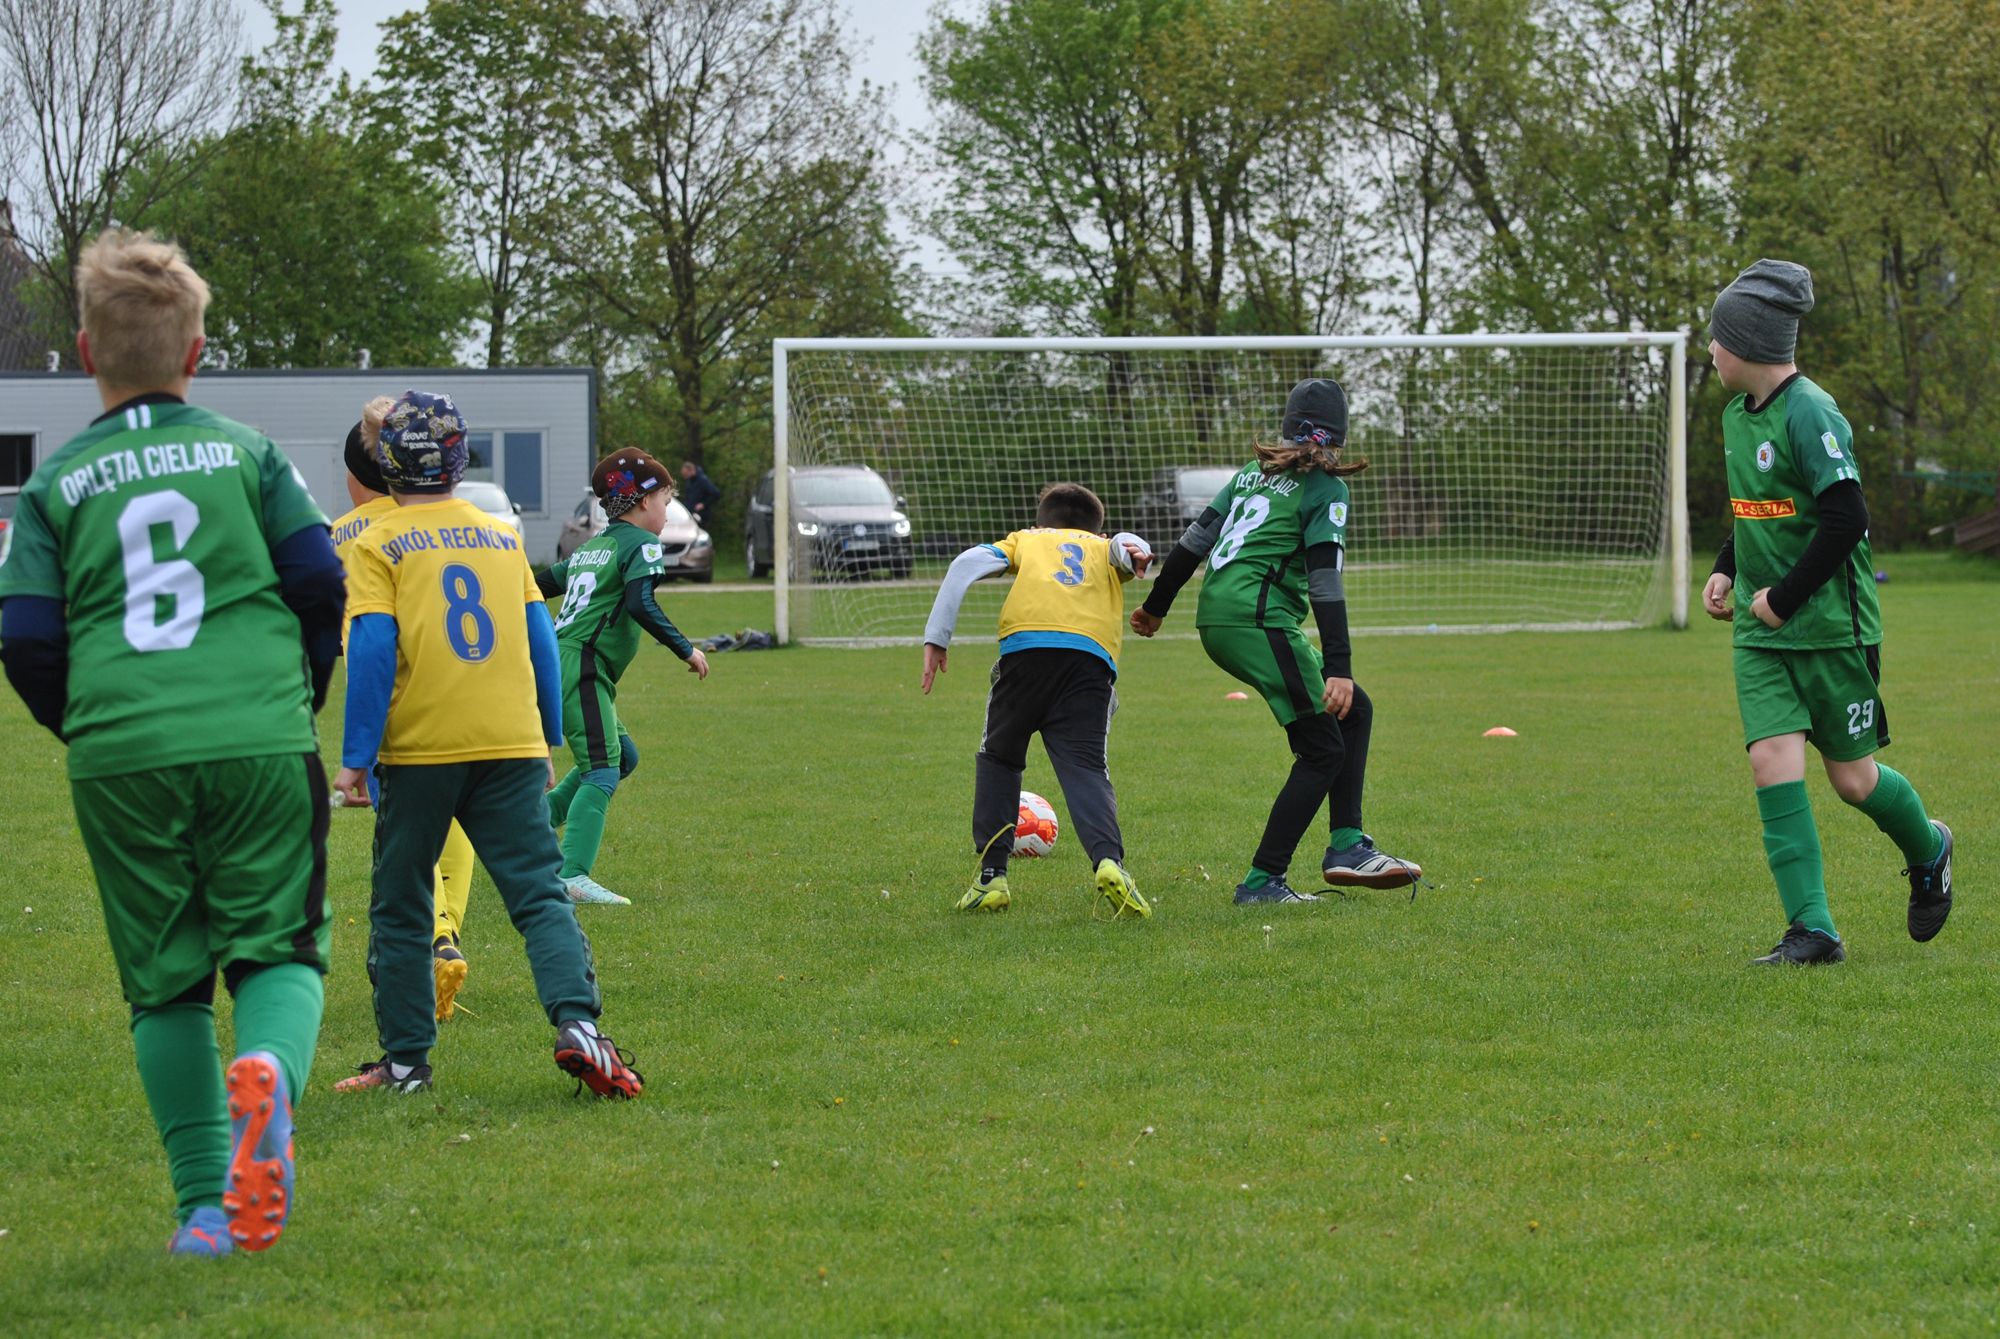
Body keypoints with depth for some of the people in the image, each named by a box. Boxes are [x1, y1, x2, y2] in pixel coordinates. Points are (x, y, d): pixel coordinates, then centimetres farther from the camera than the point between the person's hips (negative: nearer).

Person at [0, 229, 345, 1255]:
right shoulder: (248, 454, 8)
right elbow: (317, 580, 2)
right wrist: (300, 691, 19)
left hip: (119, 754, 1)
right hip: (257, 739, -1)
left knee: (165, 979, 11)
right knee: (277, 946, 6)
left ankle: (206, 1204, 6)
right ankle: (268, 1068, -29)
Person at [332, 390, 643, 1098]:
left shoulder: (378, 545, 0)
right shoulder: (503, 537, 12)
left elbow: (371, 652, -9)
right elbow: (541, 642, 13)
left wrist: (355, 759, -8)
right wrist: (547, 744, 21)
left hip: (418, 748, -2)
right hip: (512, 747, 2)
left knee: (400, 908, 10)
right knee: (540, 893, -2)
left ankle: (406, 1059, 11)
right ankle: (576, 1021, -23)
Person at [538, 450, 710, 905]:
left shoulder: (591, 547, 22)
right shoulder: (641, 543, -4)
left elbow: (543, 586, 28)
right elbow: (641, 603, -19)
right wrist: (686, 650, -14)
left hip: (555, 660, 9)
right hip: (580, 667, -9)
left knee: (622, 756, 19)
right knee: (601, 772, -13)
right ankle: (573, 876, -25)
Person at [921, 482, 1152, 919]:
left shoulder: (1026, 539, 33)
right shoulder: (1105, 549, 36)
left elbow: (968, 563, 15)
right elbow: (1126, 543, 12)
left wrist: (936, 637, 12)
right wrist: (1131, 552, -10)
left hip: (1025, 642, 0)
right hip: (1093, 654, 0)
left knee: (998, 759, 19)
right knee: (1085, 768, -4)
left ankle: (991, 876, 10)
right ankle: (1109, 862, -31)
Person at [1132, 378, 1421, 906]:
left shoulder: (1255, 472, 20)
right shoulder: (1323, 486, -3)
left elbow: (1195, 539, 19)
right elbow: (1325, 581, -13)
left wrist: (1156, 605, 31)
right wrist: (1339, 667, -18)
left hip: (1218, 617, 9)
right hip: (1258, 617, -9)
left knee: (1355, 710, 15)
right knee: (1322, 751, -4)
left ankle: (1346, 846, 9)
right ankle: (1262, 881, -7)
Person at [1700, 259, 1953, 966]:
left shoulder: (1810, 414, -17)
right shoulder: (1738, 413, 10)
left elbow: (1847, 518, -22)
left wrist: (1783, 598, -17)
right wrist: (1726, 570, 10)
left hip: (1830, 627, -7)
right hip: (1761, 627, 7)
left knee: (1852, 778, 3)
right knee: (1771, 760, -9)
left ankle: (1927, 849, 35)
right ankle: (1812, 931, -10)